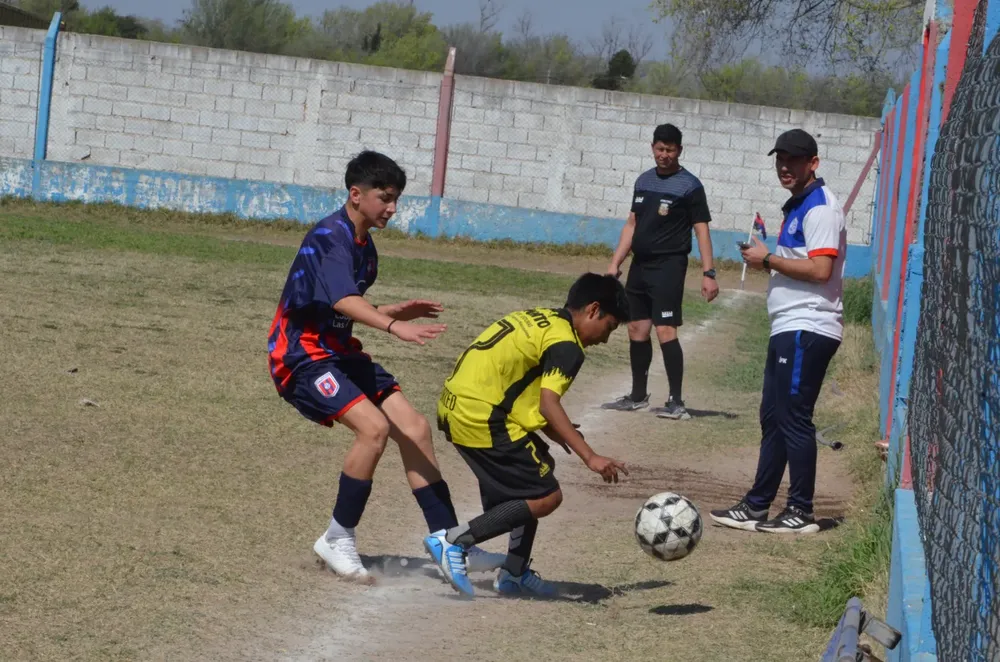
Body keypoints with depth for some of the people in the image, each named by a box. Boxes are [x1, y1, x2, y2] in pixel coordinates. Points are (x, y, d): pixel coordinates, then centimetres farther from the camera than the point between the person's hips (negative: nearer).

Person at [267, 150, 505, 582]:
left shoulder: (364, 245, 12)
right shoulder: (331, 238, -19)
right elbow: (341, 301, -37)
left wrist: (397, 312, 11)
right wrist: (394, 327, -51)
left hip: (339, 352, 10)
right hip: (302, 356, -10)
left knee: (414, 428, 1)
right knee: (373, 427, -26)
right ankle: (337, 541, -13)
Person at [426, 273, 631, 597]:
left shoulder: (538, 318, 19)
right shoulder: (566, 345, -9)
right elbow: (549, 404, -21)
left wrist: (551, 429, 14)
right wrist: (590, 458, -25)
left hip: (455, 407, 10)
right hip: (481, 420, -10)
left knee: (538, 470, 21)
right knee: (546, 497, -5)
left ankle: (515, 573, 20)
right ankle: (453, 541, -10)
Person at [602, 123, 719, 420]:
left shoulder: (689, 186, -7)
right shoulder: (644, 181, 12)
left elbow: (702, 230, -9)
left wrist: (708, 273, -16)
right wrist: (615, 263, 12)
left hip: (668, 266, -7)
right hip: (640, 265, 7)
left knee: (666, 331, -15)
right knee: (637, 331, 11)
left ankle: (676, 402, -14)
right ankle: (638, 396, 23)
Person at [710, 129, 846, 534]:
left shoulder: (819, 208, -13)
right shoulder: (797, 206, 19)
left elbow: (821, 269, -23)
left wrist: (769, 260, -14)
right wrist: (766, 261, 10)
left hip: (807, 329, -11)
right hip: (790, 329, 11)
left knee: (794, 418, -8)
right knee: (773, 418, 13)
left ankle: (801, 513, -3)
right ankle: (756, 507, 18)